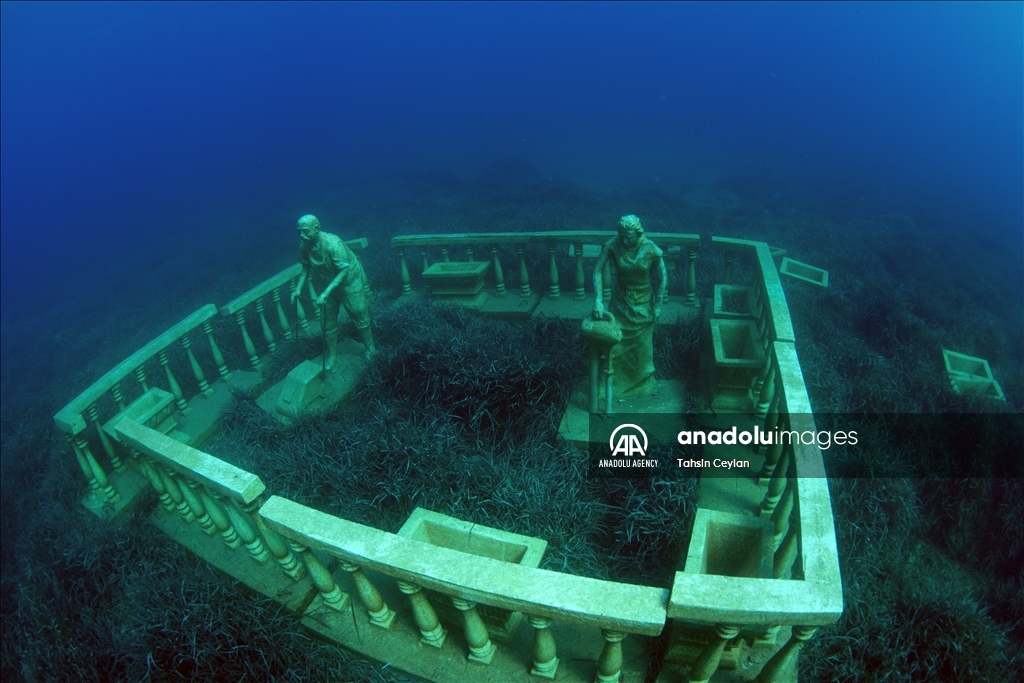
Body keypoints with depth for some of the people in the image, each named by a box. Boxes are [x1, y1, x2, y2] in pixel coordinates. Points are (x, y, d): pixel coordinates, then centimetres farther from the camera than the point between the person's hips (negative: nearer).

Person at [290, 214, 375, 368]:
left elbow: (344, 270, -32)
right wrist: (298, 288, -9)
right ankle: (332, 355, 28)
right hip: (327, 284, 5)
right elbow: (306, 267, 2)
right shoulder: (304, 246, -15)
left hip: (349, 281, -5)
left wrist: (326, 293, -36)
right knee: (328, 322, 11)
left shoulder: (332, 243, -34)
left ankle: (370, 348, 28)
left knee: (360, 317, 7)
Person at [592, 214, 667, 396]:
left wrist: (658, 306, -5)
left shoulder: (651, 249, -21)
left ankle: (641, 381, 40)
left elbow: (662, 279, -9)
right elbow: (597, 271, -14)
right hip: (620, 301, 1)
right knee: (614, 342, 8)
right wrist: (598, 300, -22)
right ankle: (614, 381, 31)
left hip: (643, 303, -1)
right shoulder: (613, 245, -20)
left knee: (641, 345, 16)